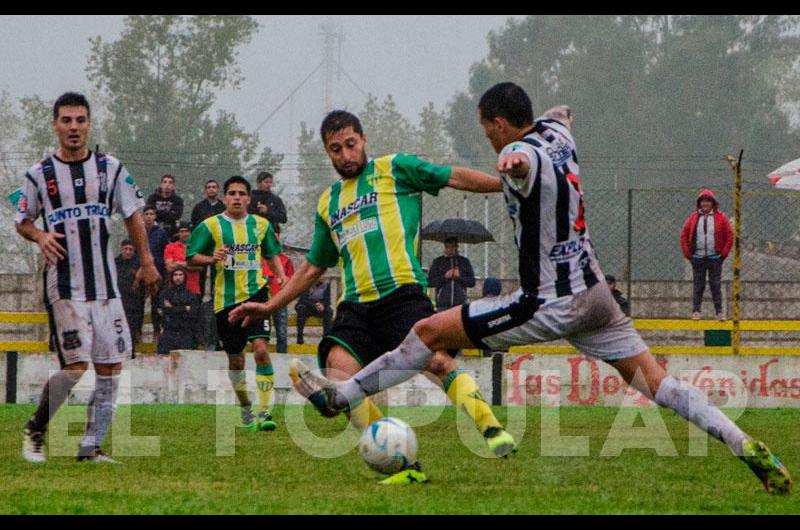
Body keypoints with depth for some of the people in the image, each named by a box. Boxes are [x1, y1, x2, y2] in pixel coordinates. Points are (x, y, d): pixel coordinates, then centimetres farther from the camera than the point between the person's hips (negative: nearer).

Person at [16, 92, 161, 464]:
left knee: (111, 366, -2)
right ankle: (34, 430, 7)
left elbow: (132, 215, 15)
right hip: (63, 287, -4)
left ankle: (90, 446, 5)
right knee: (76, 365, -13)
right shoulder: (40, 174, 2)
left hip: (105, 284, 4)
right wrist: (40, 236, -10)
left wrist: (146, 262, 11)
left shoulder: (110, 168, 8)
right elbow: (22, 221, 11)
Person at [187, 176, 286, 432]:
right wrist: (212, 259, -18)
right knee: (235, 358, 11)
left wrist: (280, 275, 3)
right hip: (226, 300, 0)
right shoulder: (211, 226, 1)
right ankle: (245, 409, 32)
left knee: (261, 349, -19)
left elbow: (272, 254, 21)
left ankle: (264, 411, -18)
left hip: (256, 293, 0)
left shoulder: (261, 225, 8)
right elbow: (191, 258, 1)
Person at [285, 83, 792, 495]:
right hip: (595, 291, 8)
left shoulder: (520, 153, -20)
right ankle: (749, 448, -8)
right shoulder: (557, 133, 6)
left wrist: (513, 163, -69)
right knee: (652, 379, 5)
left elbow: (527, 160, -47)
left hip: (550, 306, -8)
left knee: (430, 332, 0)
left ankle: (340, 395, 7)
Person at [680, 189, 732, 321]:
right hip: (698, 259, 1)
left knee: (716, 286, 2)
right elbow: (684, 236, 8)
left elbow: (729, 236, 2)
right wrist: (687, 254, 1)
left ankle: (719, 312, 5)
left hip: (715, 259, -1)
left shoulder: (721, 218, 1)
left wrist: (724, 253, -4)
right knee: (698, 286, 4)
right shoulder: (693, 218, 5)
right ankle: (696, 311, 8)